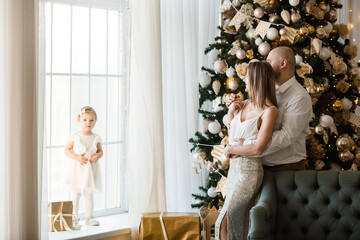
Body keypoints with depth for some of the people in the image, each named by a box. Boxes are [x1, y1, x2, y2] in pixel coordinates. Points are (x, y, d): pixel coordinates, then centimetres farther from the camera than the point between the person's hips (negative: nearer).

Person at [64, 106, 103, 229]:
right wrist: (76, 157, -17)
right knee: (75, 193, 2)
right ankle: (74, 217, 13)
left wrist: (97, 156, -11)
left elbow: (100, 151, 11)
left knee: (89, 193, 8)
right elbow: (66, 149, -3)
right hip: (77, 168, -2)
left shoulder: (96, 138, 2)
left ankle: (89, 217, 17)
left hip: (91, 168, 2)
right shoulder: (75, 137, -6)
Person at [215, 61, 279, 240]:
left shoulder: (269, 110, -14)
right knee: (237, 220, 15)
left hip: (249, 170, -7)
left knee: (225, 222, -8)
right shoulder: (244, 104, 7)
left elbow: (258, 148, -21)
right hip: (234, 167, 7)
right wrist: (230, 115, 1)